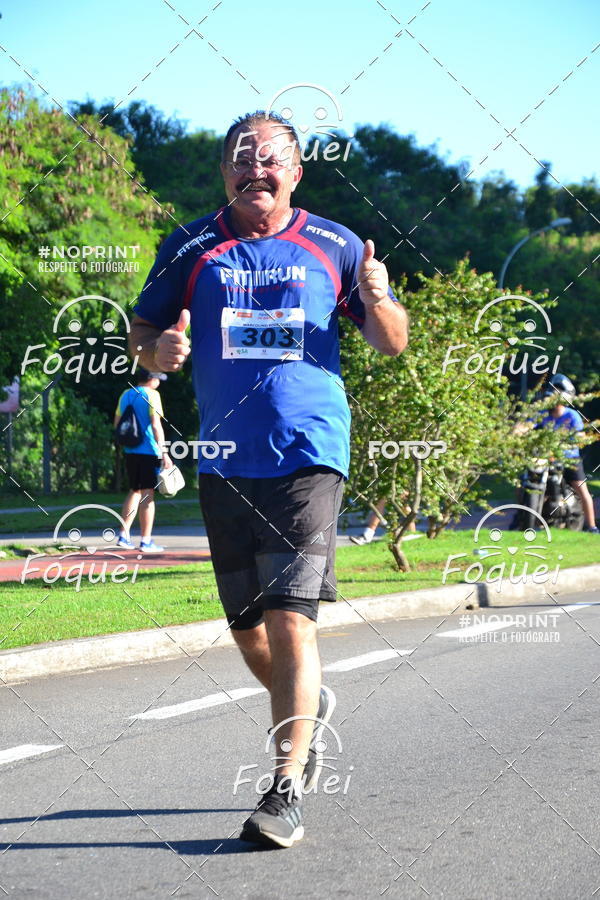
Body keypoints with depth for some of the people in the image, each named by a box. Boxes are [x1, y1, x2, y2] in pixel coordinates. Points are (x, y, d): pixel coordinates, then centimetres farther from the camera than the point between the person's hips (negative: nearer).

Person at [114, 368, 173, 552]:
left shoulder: (125, 395, 13)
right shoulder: (151, 395, -8)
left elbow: (117, 425, 17)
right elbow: (156, 425, -16)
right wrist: (164, 452, -17)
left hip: (130, 451, 6)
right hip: (149, 450, -6)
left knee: (135, 491, 17)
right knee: (147, 494, -3)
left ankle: (124, 535, 9)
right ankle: (146, 541, -3)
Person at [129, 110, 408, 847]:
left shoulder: (334, 246, 5)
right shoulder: (191, 248, 8)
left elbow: (392, 344, 8)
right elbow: (140, 333, 12)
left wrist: (377, 301, -14)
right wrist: (159, 349, -11)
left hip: (309, 456, -3)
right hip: (224, 462, 3)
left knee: (290, 622, -13)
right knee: (247, 632, 12)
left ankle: (286, 791, -7)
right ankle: (309, 705, 42)